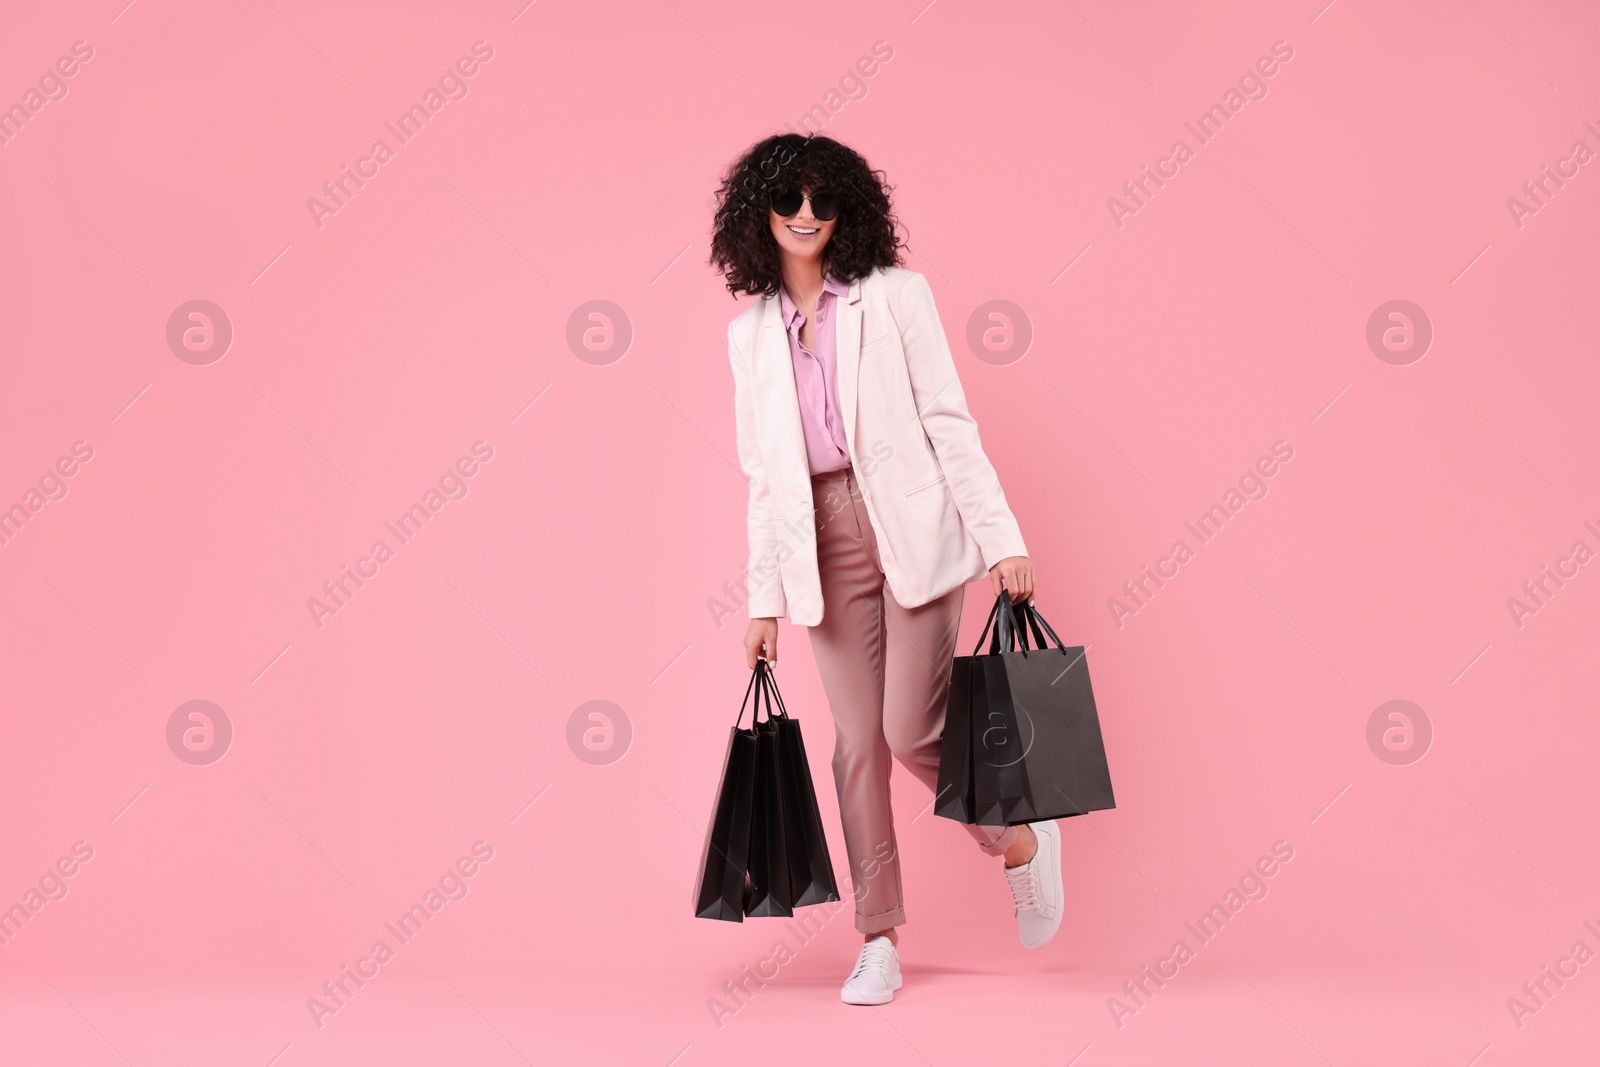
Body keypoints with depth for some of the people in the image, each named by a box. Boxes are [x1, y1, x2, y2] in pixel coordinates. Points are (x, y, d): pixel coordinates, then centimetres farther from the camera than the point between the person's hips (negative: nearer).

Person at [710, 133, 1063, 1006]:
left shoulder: (895, 295, 1)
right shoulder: (750, 333, 11)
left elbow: (948, 419, -3)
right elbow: (761, 471, 13)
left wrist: (1001, 538, -9)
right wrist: (764, 596, 11)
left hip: (911, 531, -3)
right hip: (825, 547, 3)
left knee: (910, 731, -10)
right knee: (857, 742, 3)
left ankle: (1021, 841, 19)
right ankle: (880, 942, 12)